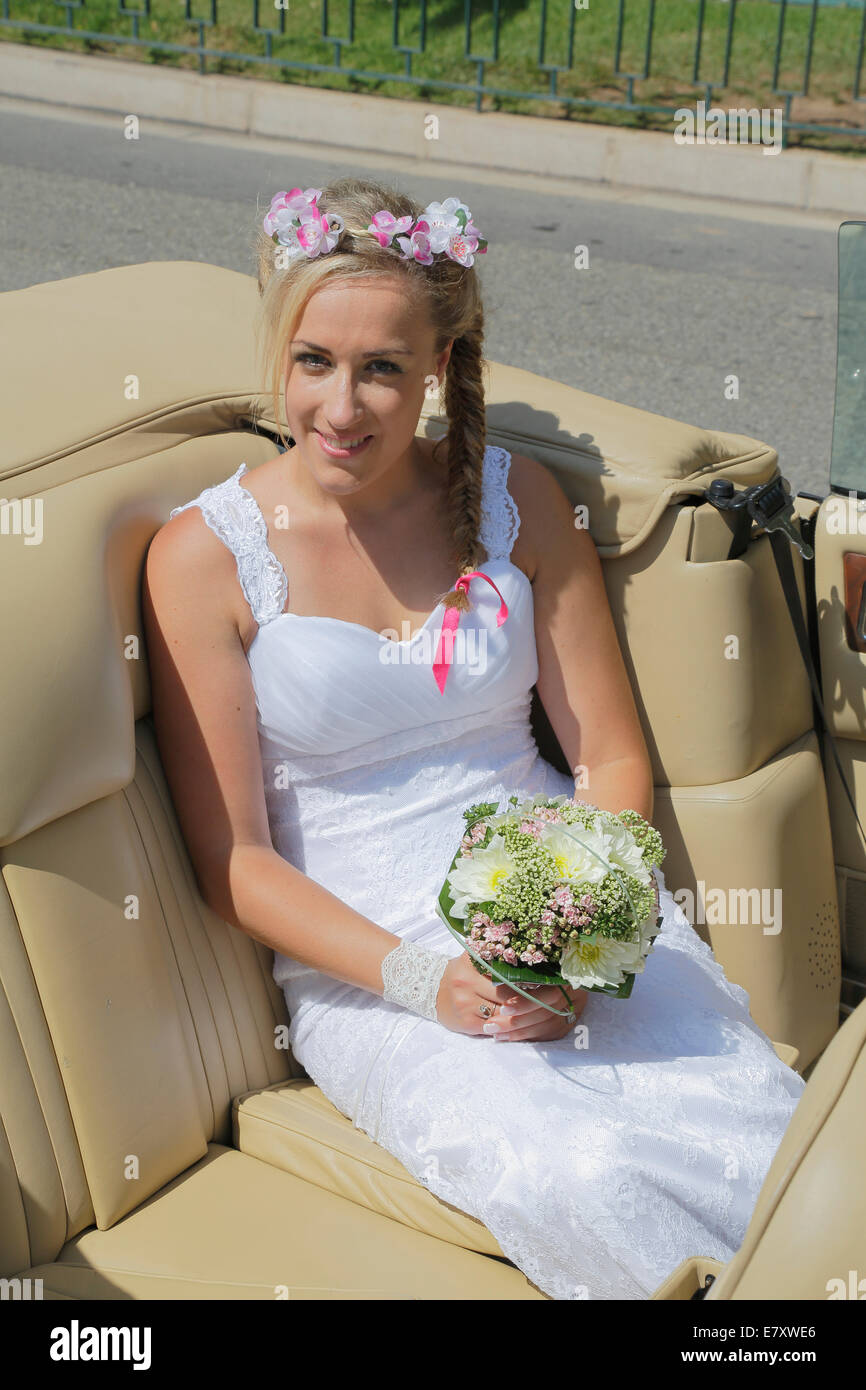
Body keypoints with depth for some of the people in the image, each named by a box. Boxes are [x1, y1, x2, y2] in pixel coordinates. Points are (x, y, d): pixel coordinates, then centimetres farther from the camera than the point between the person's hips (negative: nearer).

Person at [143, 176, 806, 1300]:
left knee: (765, 1135, -24)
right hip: (363, 962, -2)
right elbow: (235, 861, -4)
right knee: (584, 1178, -29)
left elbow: (613, 759, 7)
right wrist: (419, 978, -17)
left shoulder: (518, 499, 4)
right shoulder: (205, 555, -5)